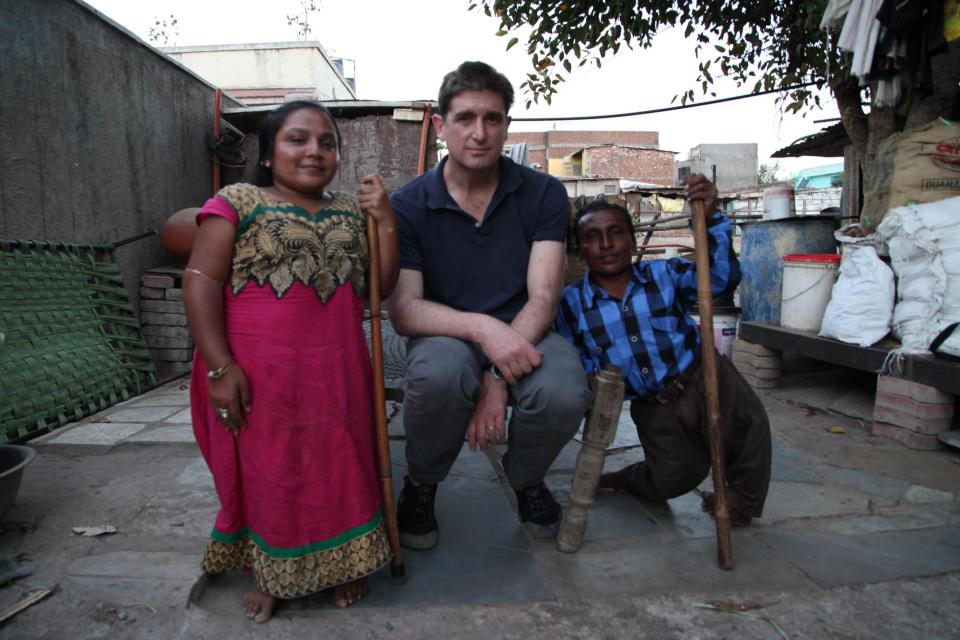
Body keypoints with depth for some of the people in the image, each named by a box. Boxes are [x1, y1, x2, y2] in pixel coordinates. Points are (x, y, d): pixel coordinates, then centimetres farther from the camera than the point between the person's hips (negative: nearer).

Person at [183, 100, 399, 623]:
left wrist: (386, 223, -1)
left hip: (337, 373, 4)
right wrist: (219, 366, -15)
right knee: (265, 470, 8)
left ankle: (342, 562, 34)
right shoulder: (238, 203, -1)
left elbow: (382, 286, 10)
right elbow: (201, 281, -8)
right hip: (260, 375, -3)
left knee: (341, 466, 11)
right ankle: (268, 571, 32)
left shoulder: (350, 212, 13)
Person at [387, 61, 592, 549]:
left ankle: (526, 478, 7)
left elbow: (542, 299, -11)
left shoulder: (543, 194, -3)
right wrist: (483, 328, -30)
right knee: (441, 374, -37)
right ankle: (421, 483, 0)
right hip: (446, 336, 0)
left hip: (524, 335, 1)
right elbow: (404, 311, -12)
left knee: (564, 394, -32)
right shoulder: (407, 206, -5)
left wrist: (498, 378, -26)